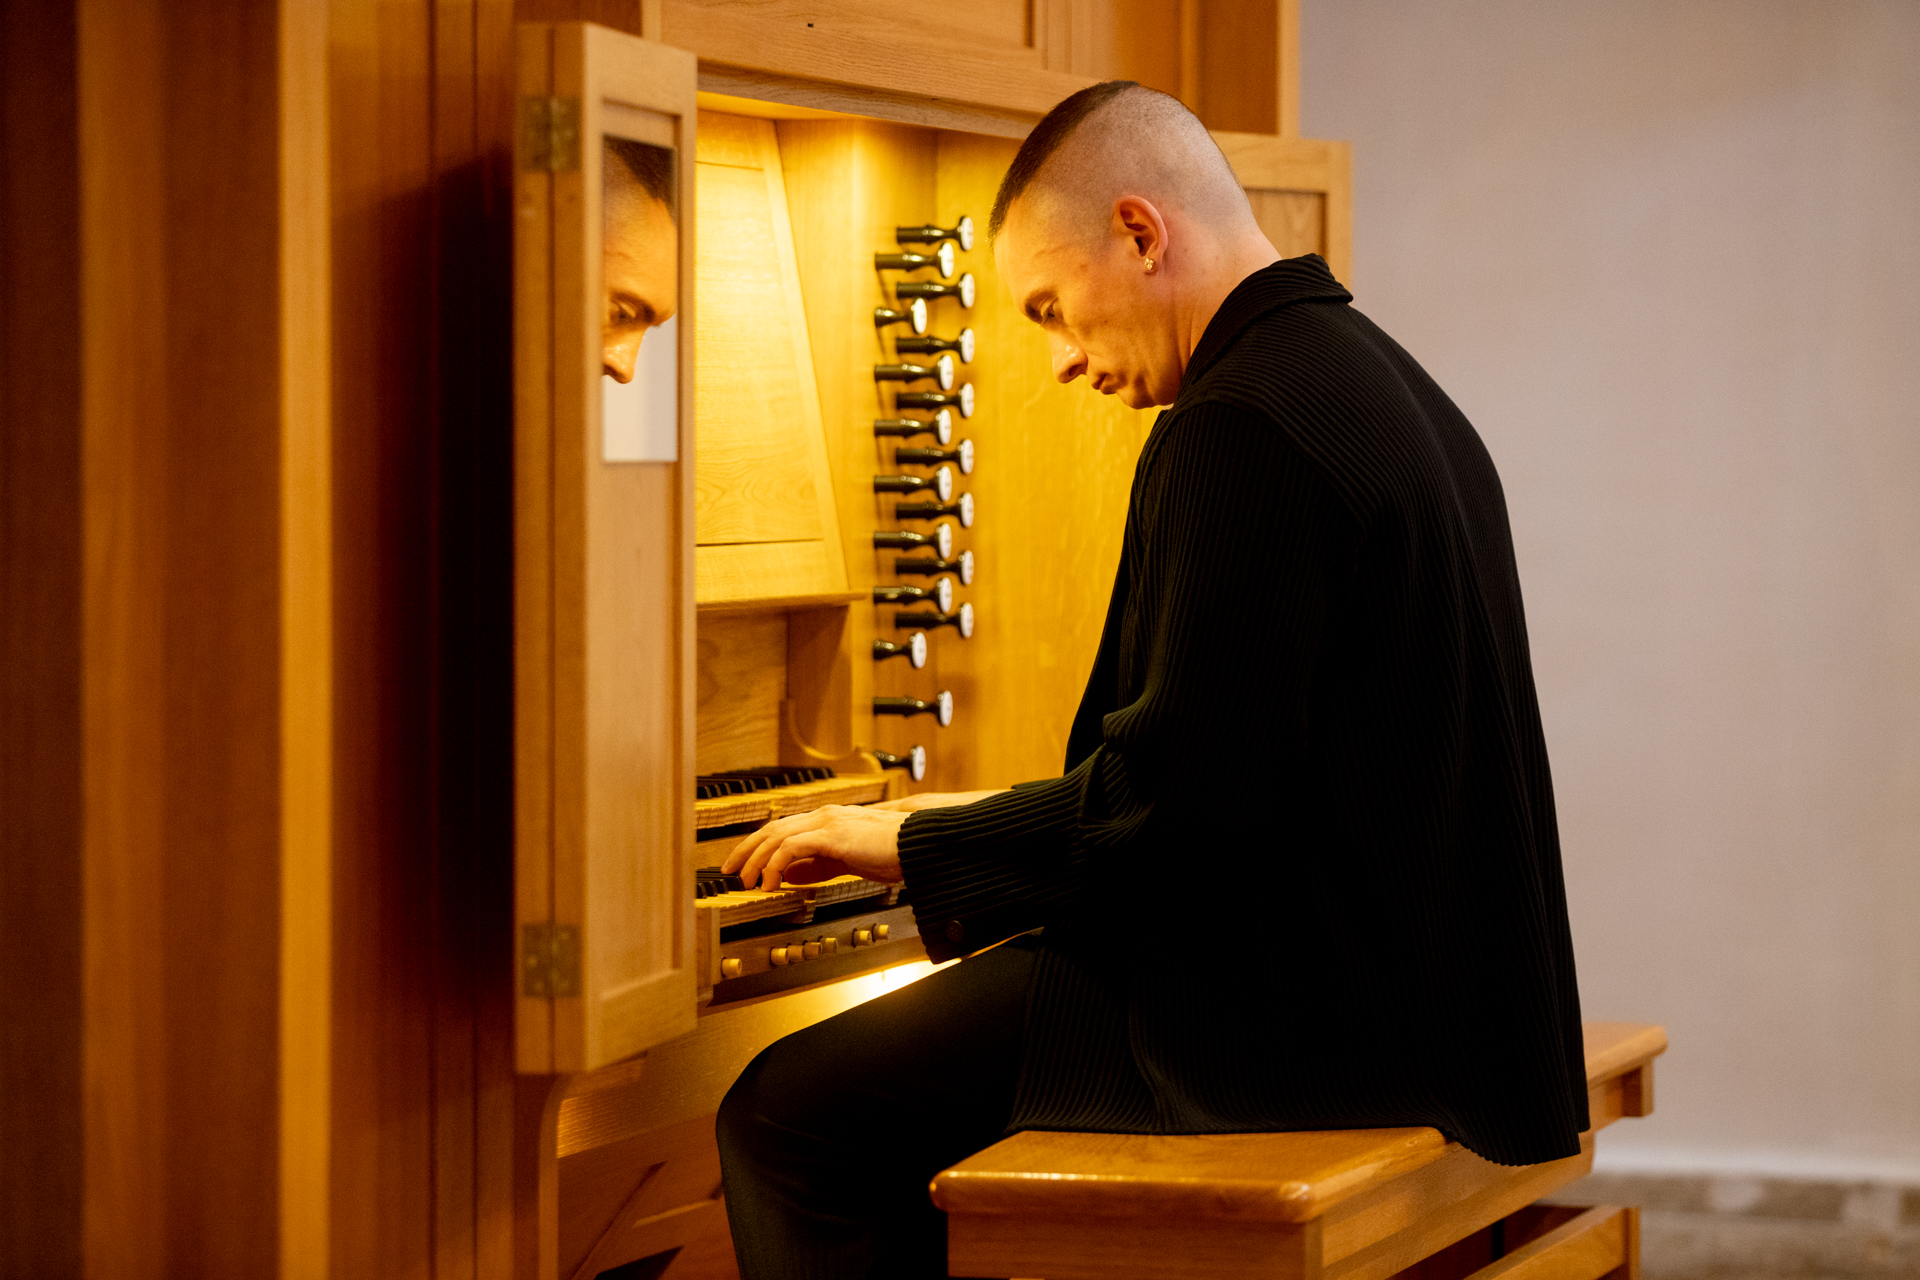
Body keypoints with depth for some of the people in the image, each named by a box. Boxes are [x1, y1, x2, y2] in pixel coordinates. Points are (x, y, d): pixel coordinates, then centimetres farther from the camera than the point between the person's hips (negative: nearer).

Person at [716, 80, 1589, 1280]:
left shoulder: (1241, 423, -18)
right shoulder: (1389, 384, 14)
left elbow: (1176, 790, -22)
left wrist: (913, 844, -8)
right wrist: (986, 833, 22)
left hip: (1289, 1003, -11)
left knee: (791, 1118, -8)